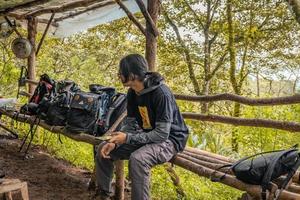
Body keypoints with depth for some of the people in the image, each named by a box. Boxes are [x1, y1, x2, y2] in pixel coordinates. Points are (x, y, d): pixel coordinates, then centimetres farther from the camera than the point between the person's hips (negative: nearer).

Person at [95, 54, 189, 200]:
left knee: (137, 159, -37)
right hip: (148, 136, 8)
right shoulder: (132, 93, -1)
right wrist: (114, 142, -17)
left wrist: (127, 138, -31)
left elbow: (162, 134, -29)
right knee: (104, 149, 1)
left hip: (169, 139, -8)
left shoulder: (161, 93, -27)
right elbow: (130, 123, 2)